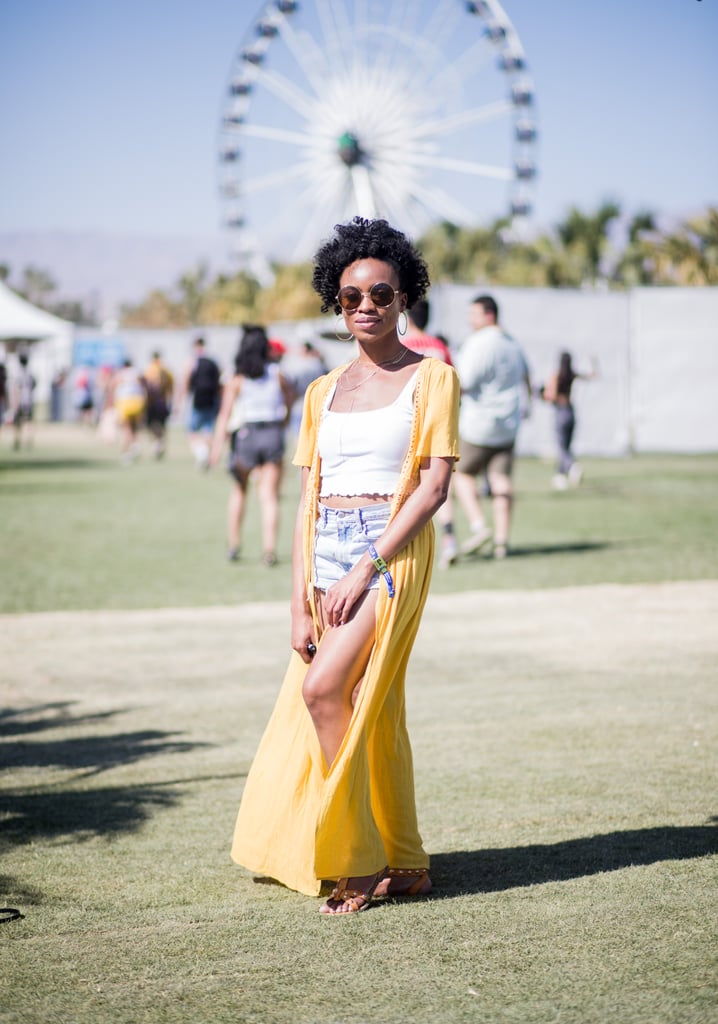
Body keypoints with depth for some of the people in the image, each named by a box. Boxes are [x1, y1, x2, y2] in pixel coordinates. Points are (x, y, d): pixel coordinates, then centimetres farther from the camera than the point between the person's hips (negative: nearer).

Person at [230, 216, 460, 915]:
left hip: (393, 550, -5)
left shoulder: (431, 377, -1)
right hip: (328, 554, 6)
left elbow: (435, 485, -9)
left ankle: (359, 861, -8)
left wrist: (364, 569, -16)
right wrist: (299, 603, 2)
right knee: (372, 708, 7)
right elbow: (308, 500, 11)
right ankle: (405, 866, 17)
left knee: (323, 690, -19)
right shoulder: (322, 392, 14)